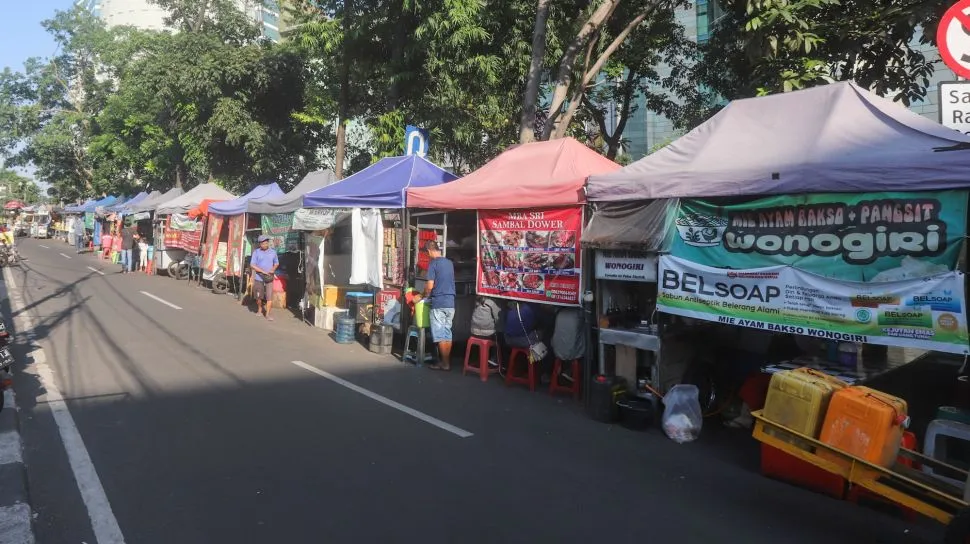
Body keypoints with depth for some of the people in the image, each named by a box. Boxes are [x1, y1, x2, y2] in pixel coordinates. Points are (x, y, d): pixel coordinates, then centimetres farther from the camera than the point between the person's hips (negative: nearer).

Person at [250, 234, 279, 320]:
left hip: (269, 278, 1)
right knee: (259, 296, 12)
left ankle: (268, 314, -1)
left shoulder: (273, 252, 4)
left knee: (269, 297, -8)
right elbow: (252, 265, -9)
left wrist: (273, 270, -5)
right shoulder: (256, 252, -3)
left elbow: (276, 263, 17)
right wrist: (263, 272, -16)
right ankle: (259, 311, 33)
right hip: (259, 278, -1)